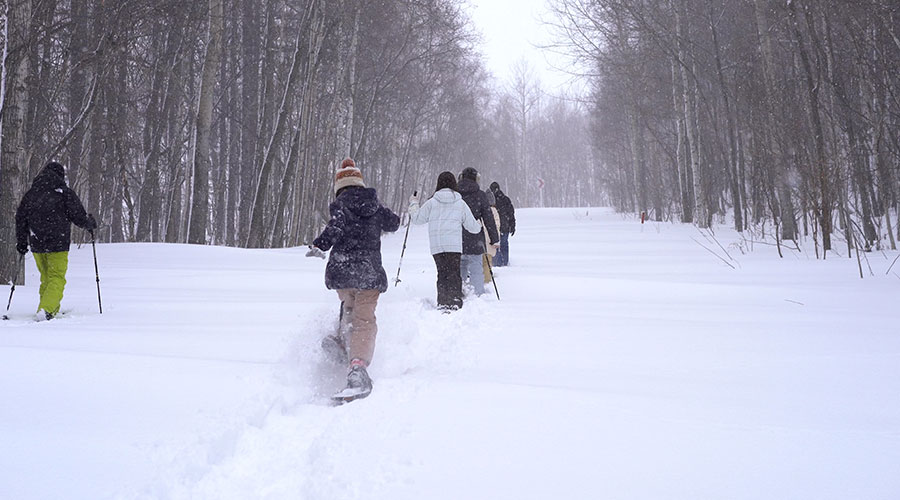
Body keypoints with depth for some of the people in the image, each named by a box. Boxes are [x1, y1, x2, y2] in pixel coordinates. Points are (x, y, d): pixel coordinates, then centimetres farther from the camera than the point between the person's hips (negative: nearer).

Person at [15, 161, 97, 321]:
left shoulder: (31, 193, 9)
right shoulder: (65, 193, -5)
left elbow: (21, 218, 12)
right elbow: (79, 217, -5)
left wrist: (21, 242, 20)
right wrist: (91, 224, 16)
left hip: (37, 244, 5)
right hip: (58, 244, -5)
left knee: (46, 278, 19)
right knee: (57, 279, -3)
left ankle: (52, 310, 24)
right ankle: (46, 309, -21)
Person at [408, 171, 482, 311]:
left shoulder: (431, 203, 4)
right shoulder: (461, 204, 6)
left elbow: (416, 218, 11)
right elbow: (473, 227, 11)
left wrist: (413, 204, 28)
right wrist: (479, 226, 35)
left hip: (436, 247, 1)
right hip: (454, 245, -1)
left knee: (442, 274, 8)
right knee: (454, 274, 1)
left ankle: (443, 303, 0)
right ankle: (455, 303, -10)